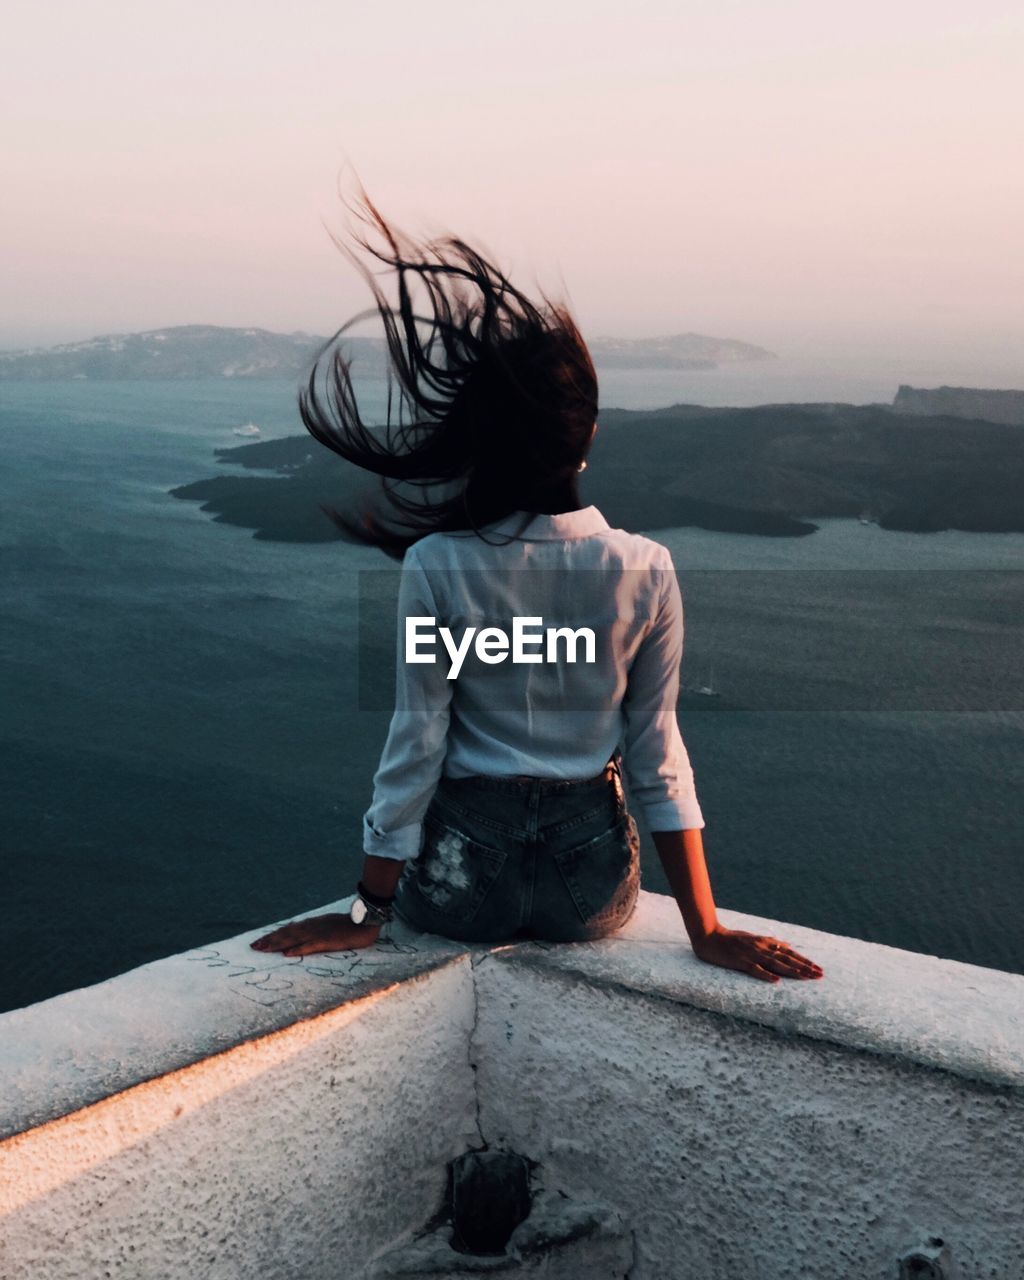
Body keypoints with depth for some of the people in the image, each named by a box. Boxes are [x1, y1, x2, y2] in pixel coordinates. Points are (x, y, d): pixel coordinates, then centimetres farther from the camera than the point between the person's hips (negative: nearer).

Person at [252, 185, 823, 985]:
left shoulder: (436, 567, -16)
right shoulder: (648, 572, -10)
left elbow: (415, 749, -12)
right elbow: (657, 756, -7)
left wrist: (365, 915, 0)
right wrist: (707, 930, 1)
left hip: (463, 883, -1)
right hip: (593, 888, 2)